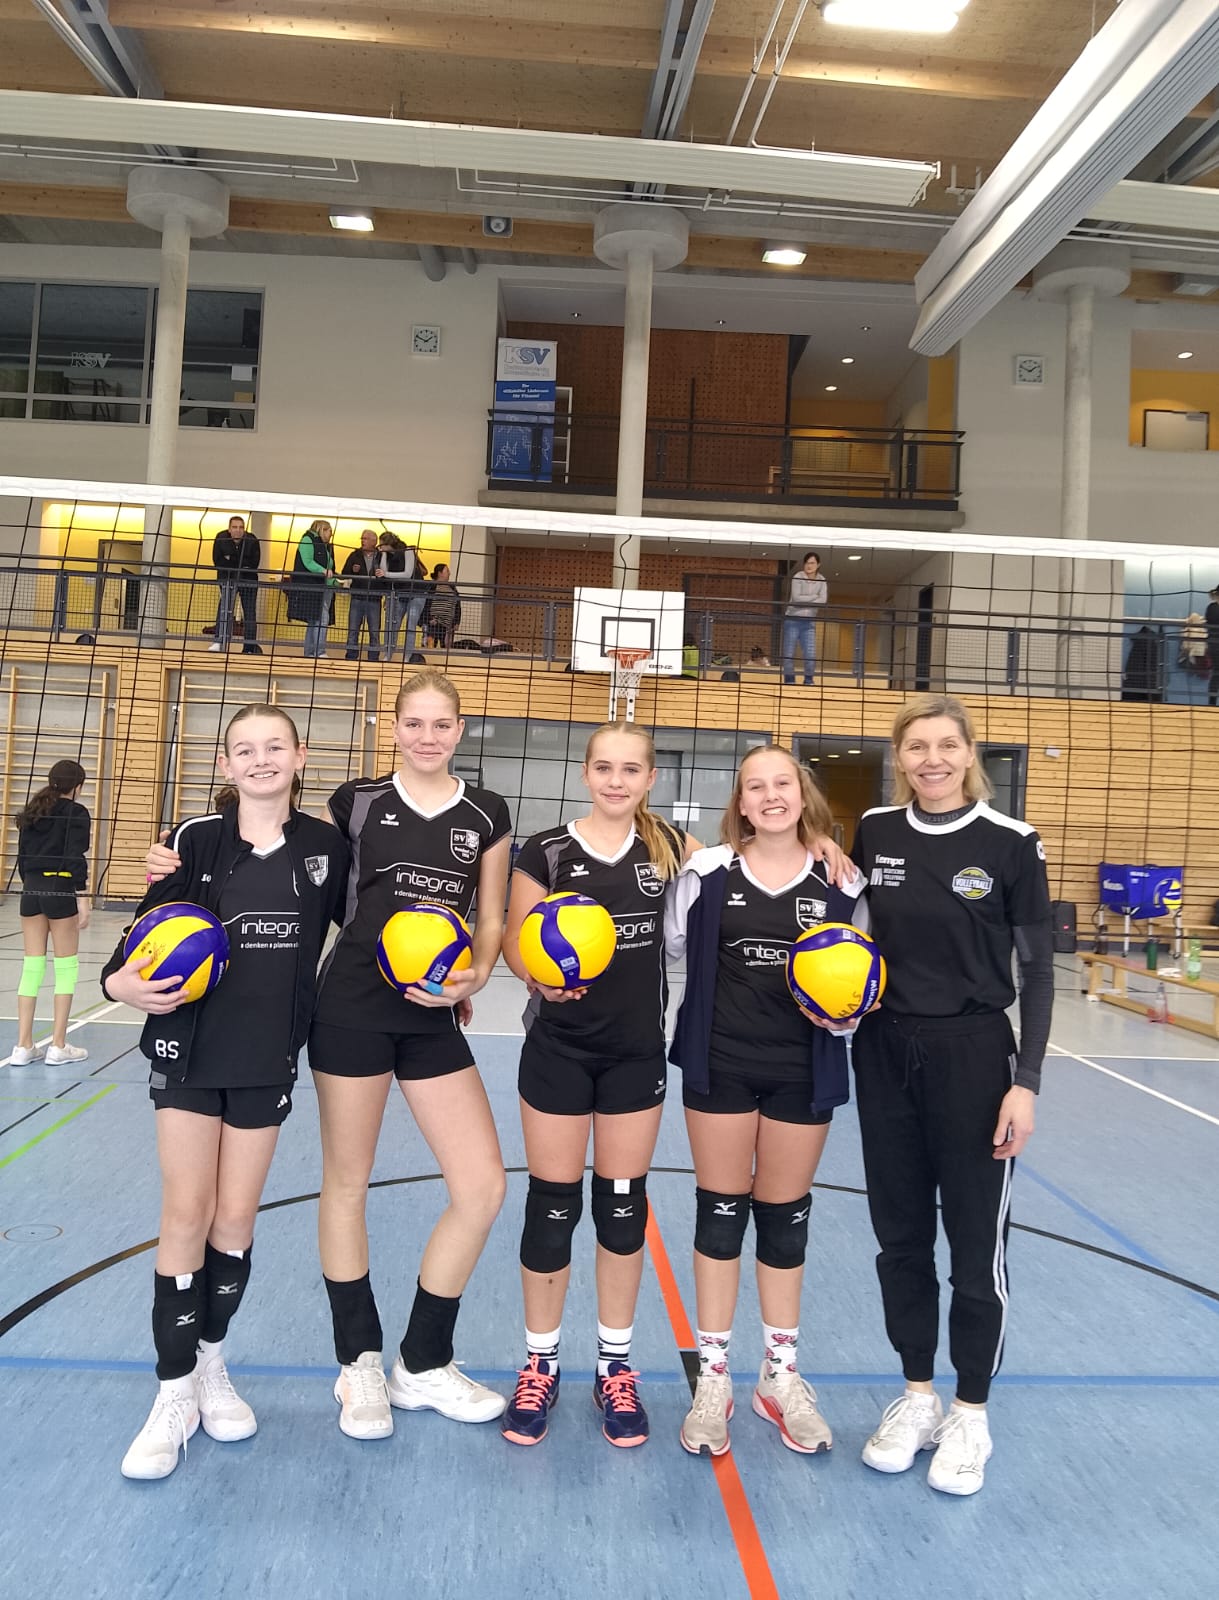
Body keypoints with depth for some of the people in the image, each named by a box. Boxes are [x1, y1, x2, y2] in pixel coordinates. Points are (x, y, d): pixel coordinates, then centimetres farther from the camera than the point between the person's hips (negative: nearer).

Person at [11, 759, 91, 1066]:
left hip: (32, 890, 6)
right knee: (66, 967, 3)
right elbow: (75, 858, -15)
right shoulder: (76, 813, -8)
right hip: (61, 891, -6)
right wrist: (82, 897, -15)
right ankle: (58, 1047, 6)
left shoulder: (32, 811, 12)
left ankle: (23, 1046, 11)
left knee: (32, 966, 9)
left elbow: (22, 857, 13)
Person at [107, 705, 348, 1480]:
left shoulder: (326, 845, -2)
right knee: (186, 1218, 2)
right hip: (190, 1049, -1)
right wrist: (122, 982, -25)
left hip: (269, 1056, 2)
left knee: (236, 1220, 10)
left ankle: (211, 1363, 33)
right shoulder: (196, 839, -7)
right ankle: (175, 1393, 19)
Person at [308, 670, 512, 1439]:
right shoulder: (356, 800, 0)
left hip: (435, 1016, 3)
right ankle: (360, 1363, 30)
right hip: (354, 1003, -2)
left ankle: (423, 1364, 20)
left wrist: (475, 976, -11)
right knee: (347, 1183, 9)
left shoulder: (487, 814, 5)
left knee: (484, 1187, -1)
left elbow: (492, 918, 8)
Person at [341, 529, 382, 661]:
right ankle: (351, 658, 11)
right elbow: (344, 574, 8)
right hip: (357, 598, 2)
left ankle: (374, 659, 11)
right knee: (353, 630, 4)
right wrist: (353, 570, -12)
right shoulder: (355, 555, 8)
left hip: (374, 599, -2)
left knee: (375, 631, 3)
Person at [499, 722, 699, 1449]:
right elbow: (514, 937, -2)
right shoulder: (547, 851, -7)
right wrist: (538, 974, -24)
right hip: (559, 1049, -2)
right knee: (553, 1204, 6)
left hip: (637, 1050, 2)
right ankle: (541, 1366, 26)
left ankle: (616, 1369, 29)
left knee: (624, 1205, 11)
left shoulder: (669, 845, 0)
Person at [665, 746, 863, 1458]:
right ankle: (714, 1377, 27)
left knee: (786, 1217, 14)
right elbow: (673, 950, 3)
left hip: (804, 1071, 1)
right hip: (719, 1065, 0)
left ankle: (782, 1375, 33)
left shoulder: (841, 880, -2)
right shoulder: (706, 870, -4)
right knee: (720, 1212, 9)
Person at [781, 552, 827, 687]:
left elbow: (823, 600, -9)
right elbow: (796, 598, -16)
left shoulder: (821, 581, 4)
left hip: (809, 622, 2)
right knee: (789, 653, -1)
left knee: (811, 654, -6)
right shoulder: (797, 577, -6)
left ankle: (808, 680, 7)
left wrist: (804, 601, -17)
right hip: (793, 620, -2)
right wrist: (814, 597, -9)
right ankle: (789, 680, 9)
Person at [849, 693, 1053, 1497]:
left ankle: (970, 1412, 29)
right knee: (900, 1235, 14)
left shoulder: (1012, 843, -9)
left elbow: (1038, 968, -6)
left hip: (973, 1055, -3)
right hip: (885, 1054, 4)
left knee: (975, 1242, 8)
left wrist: (1026, 1081, -11)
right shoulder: (872, 834, 0)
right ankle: (917, 1396, 33)